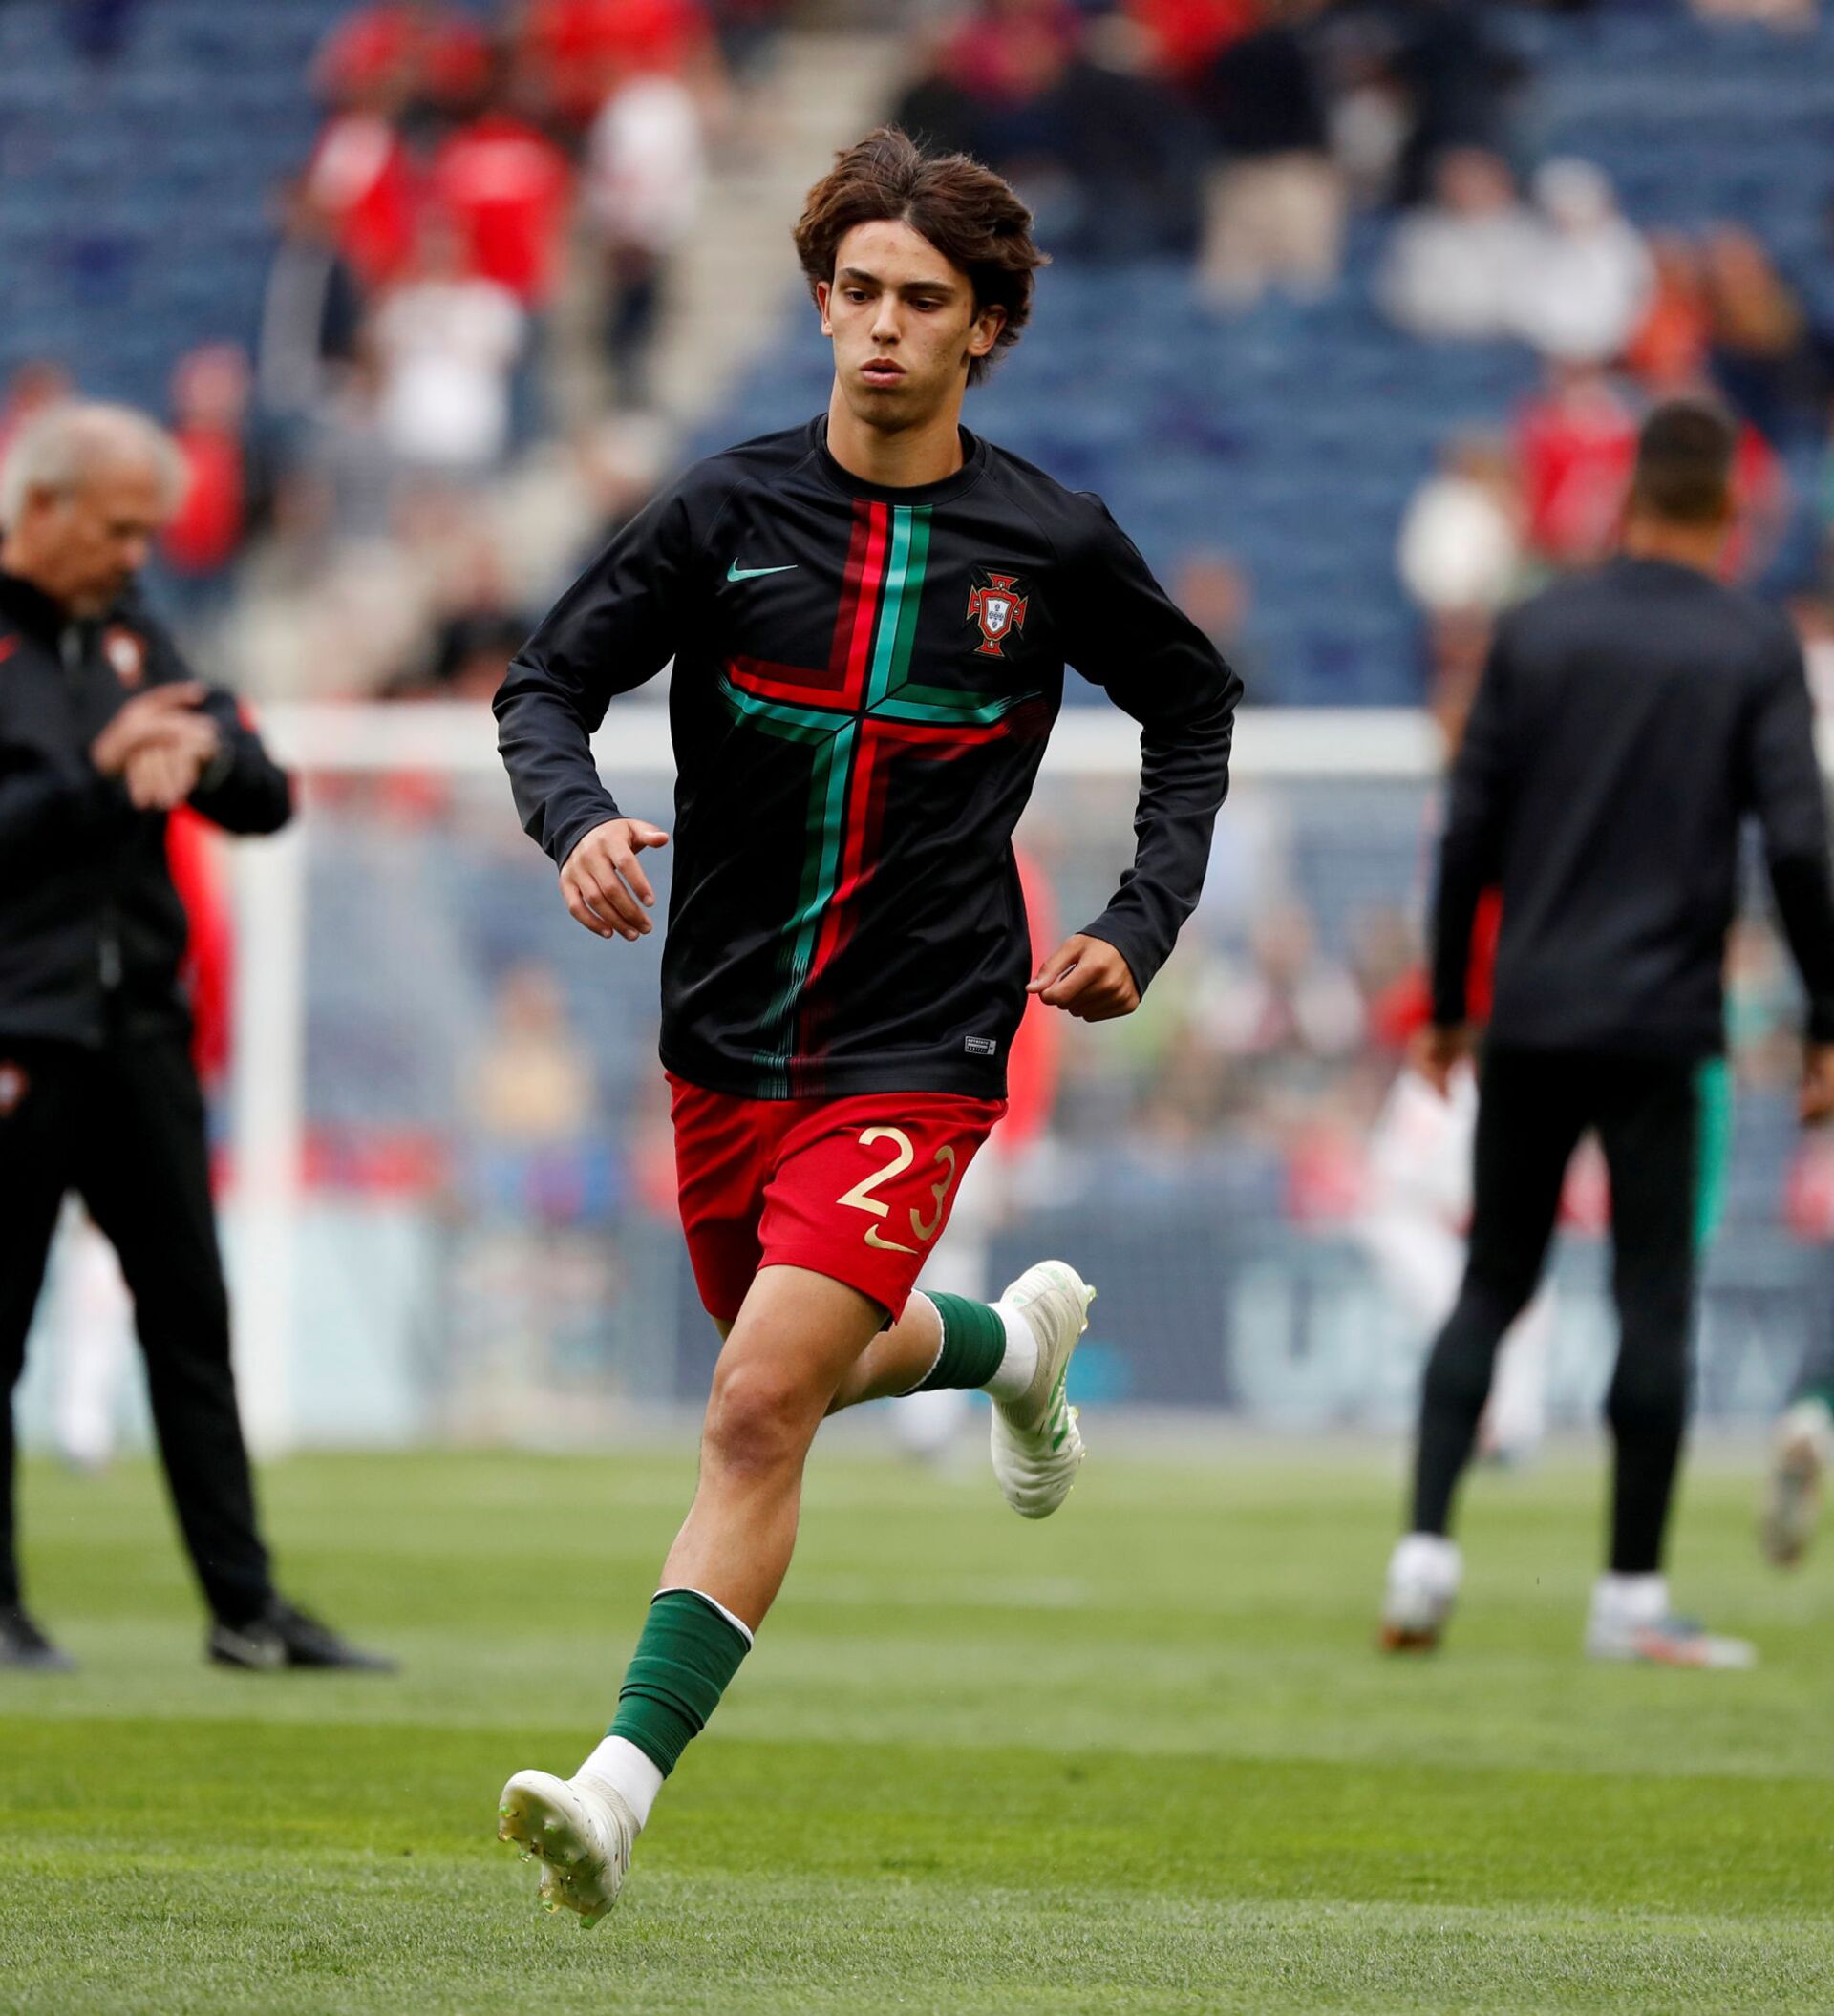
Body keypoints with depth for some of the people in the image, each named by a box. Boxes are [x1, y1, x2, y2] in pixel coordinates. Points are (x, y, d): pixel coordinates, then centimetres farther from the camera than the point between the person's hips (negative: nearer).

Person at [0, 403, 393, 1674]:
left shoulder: (128, 636, 15)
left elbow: (266, 803, 11)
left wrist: (205, 754, -10)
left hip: (137, 1023, 7)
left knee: (192, 1317, 6)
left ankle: (245, 1605, 8)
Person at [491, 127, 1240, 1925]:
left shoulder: (1050, 547, -4)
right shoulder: (729, 511, -4)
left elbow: (1193, 708, 14)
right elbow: (548, 683, 0)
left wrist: (1142, 927, 4)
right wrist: (576, 821, -21)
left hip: (915, 1051, -4)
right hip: (725, 1034, 4)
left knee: (761, 1409, -19)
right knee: (825, 1365, 24)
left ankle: (620, 1789, -22)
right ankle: (1017, 1340, 58)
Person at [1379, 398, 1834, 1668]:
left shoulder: (1538, 633, 6)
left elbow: (1470, 834, 5)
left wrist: (1448, 1003, 14)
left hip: (1529, 1024, 3)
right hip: (1665, 1028, -3)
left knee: (1492, 1287, 10)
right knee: (1656, 1301, 1)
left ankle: (1426, 1550, -3)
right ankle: (1633, 1596, 1)